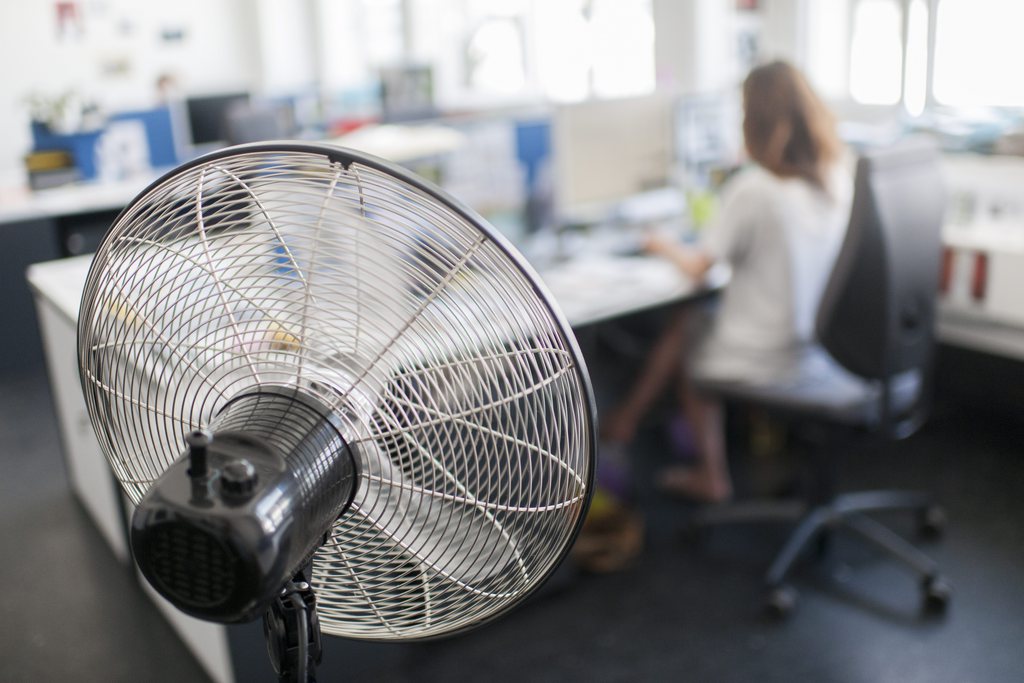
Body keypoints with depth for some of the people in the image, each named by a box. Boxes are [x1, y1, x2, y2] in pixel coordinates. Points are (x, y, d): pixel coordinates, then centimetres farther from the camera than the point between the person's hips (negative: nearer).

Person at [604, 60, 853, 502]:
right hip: (820, 341, 7)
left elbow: (698, 268, -13)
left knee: (683, 328, 20)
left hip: (765, 356, -6)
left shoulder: (752, 188, -23)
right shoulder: (839, 176, -2)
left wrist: (665, 248, 7)